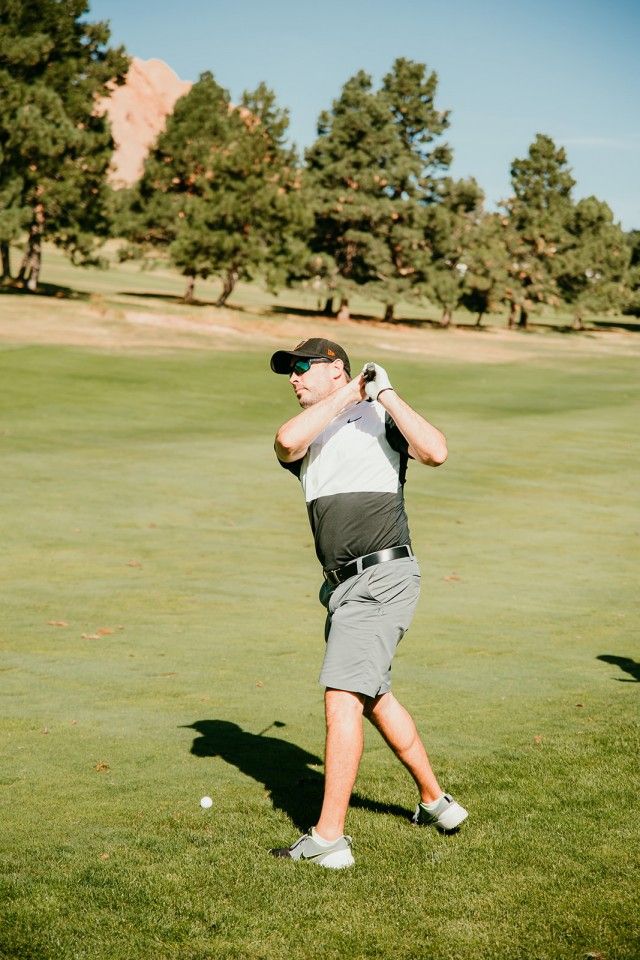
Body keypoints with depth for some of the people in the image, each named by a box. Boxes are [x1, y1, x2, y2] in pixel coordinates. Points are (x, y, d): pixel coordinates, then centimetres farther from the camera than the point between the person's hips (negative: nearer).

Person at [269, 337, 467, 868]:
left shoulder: (379, 419, 1)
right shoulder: (307, 436, 16)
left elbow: (435, 452, -18)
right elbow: (287, 441, -10)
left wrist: (386, 394, -13)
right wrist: (349, 394, -7)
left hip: (382, 578, -8)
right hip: (345, 586, 8)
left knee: (343, 697, -15)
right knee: (373, 697, 21)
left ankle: (329, 838, -13)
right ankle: (436, 800, 39)